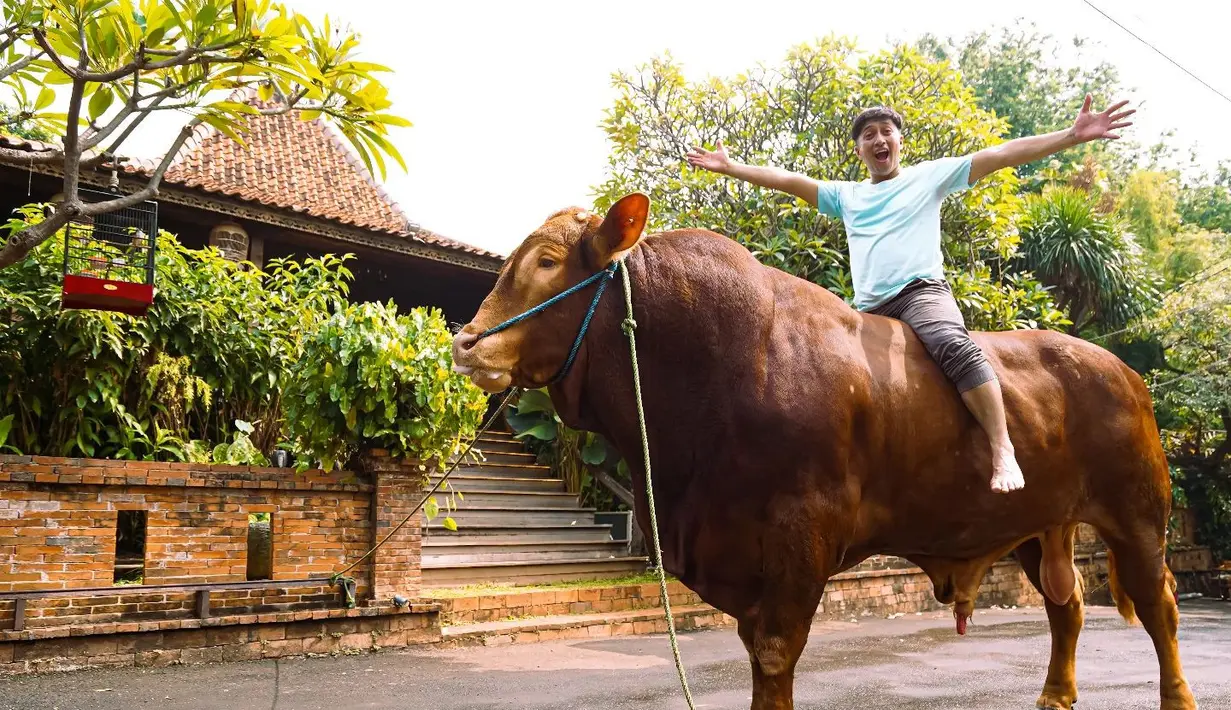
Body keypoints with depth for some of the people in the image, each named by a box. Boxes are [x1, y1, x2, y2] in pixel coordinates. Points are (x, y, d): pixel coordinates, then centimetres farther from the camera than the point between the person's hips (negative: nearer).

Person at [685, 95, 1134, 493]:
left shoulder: (930, 176, 13)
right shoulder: (847, 195, 24)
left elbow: (1000, 156, 5)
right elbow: (789, 180, 22)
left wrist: (1071, 136, -3)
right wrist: (730, 167, 19)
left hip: (922, 290, -5)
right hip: (868, 310, 5)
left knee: (954, 346, -33)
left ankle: (1003, 452, -36)